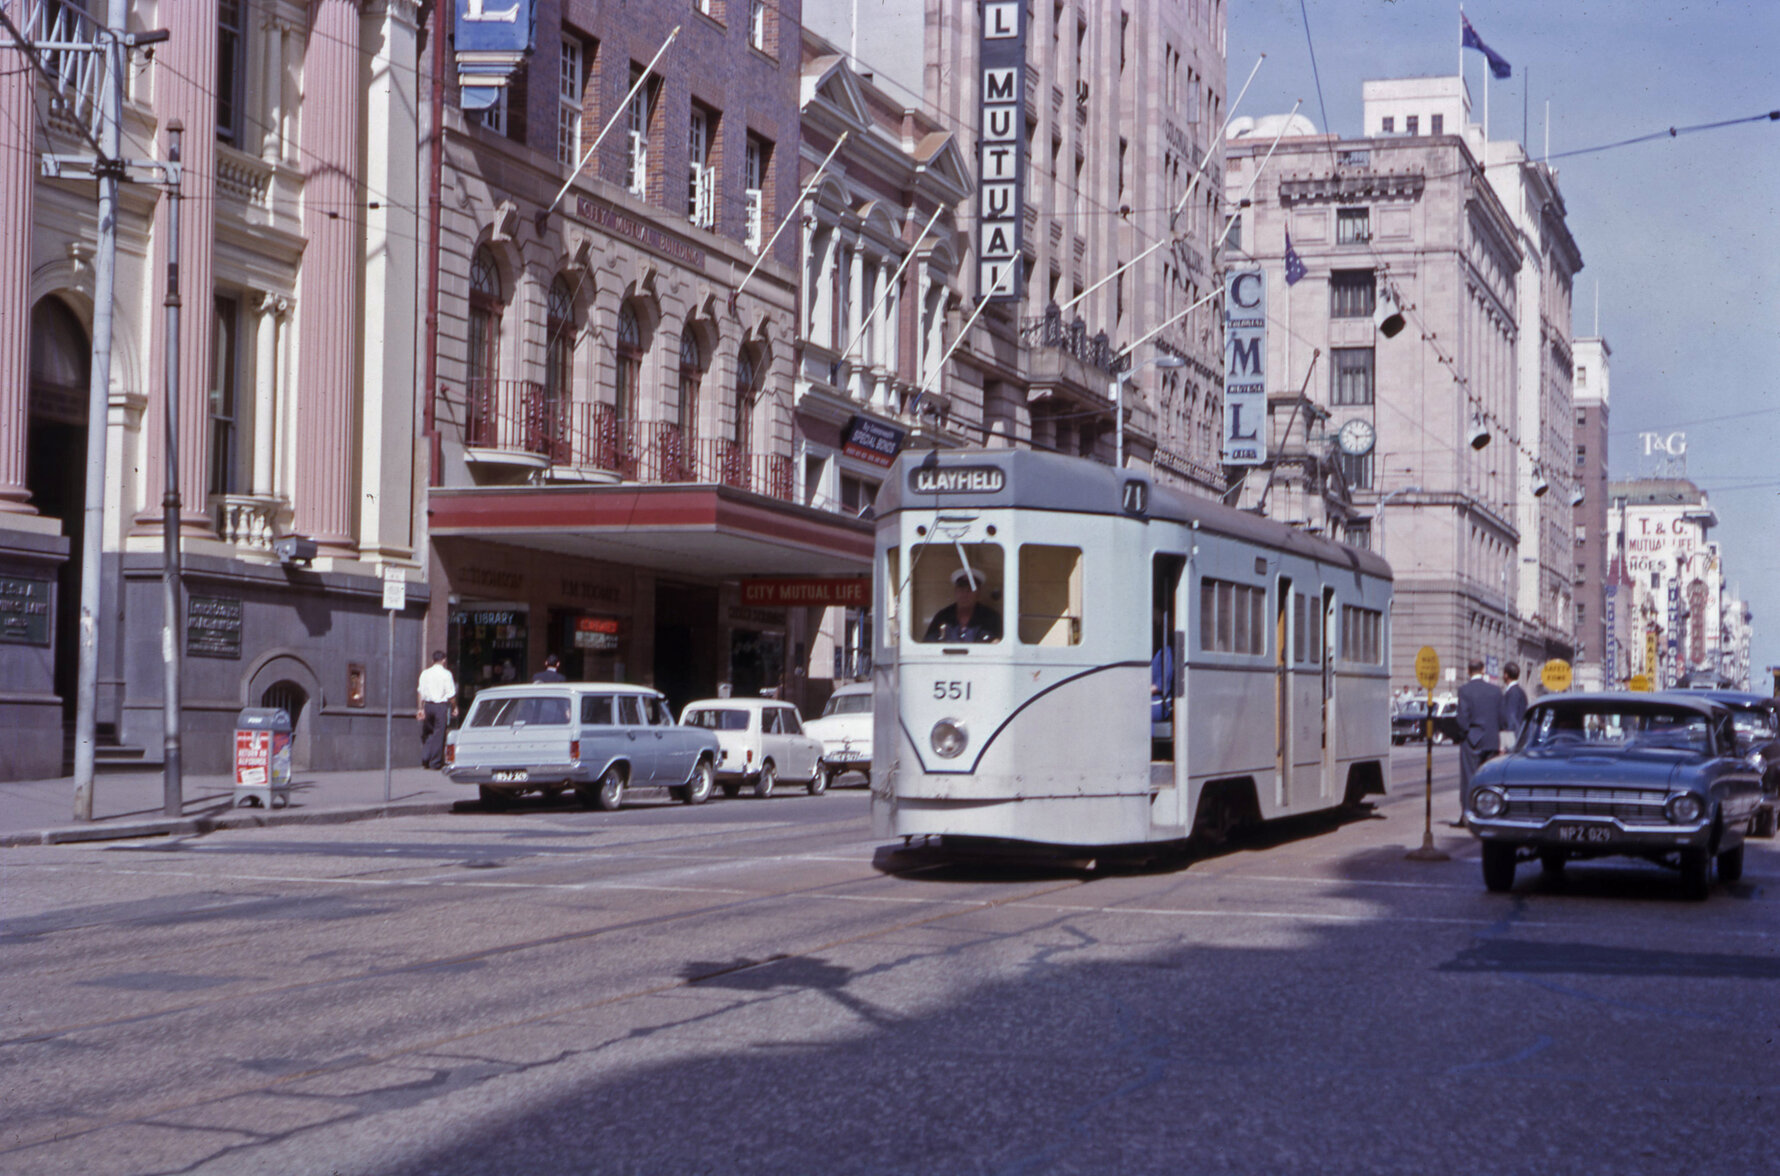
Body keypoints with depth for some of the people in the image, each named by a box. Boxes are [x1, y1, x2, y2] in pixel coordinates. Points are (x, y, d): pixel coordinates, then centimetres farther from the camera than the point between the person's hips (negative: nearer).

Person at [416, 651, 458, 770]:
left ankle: (425, 758, 4)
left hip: (428, 705, 4)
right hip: (442, 705, -4)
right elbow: (451, 694, -8)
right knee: (439, 733, 1)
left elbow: (421, 693, 3)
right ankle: (435, 762, 2)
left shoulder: (425, 673, 4)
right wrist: (454, 708, 2)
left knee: (427, 732, 16)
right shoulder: (446, 674, -8)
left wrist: (421, 708, 7)